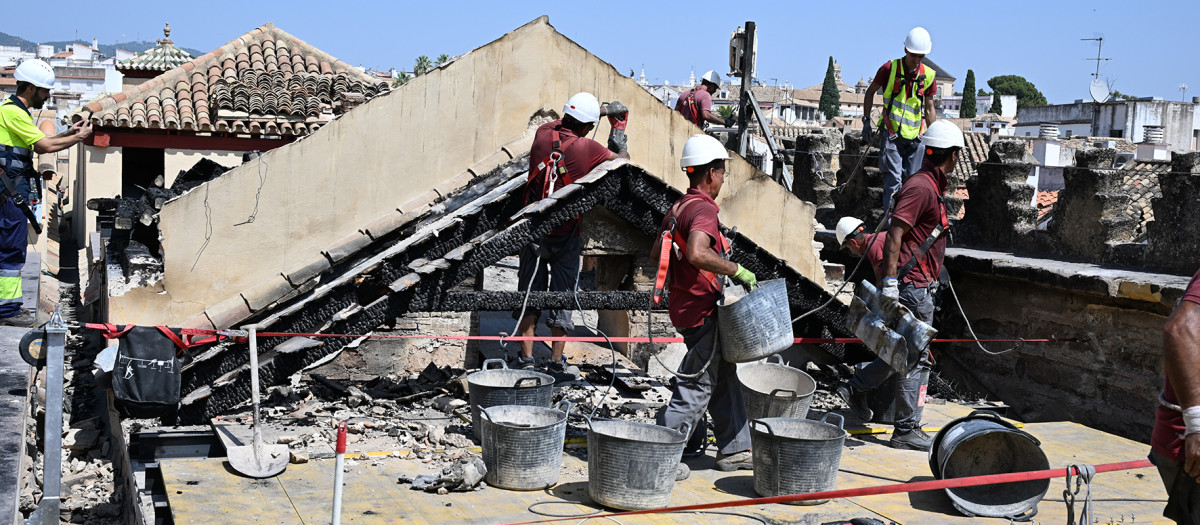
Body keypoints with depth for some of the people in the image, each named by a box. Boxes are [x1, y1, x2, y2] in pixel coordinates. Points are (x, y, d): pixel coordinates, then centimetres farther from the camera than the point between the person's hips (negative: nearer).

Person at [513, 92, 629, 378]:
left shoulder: (543, 134, -2)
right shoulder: (587, 147, -13)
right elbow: (623, 161, 2)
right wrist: (619, 138, 19)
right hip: (566, 234, -3)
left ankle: (526, 359, 9)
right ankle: (556, 362, 10)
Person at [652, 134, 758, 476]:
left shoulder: (678, 208, 12)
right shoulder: (703, 209, -18)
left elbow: (655, 254, 20)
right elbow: (697, 253, -36)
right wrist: (737, 270, -27)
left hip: (685, 303, 10)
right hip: (700, 310, -10)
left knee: (724, 378, 18)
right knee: (696, 387, -3)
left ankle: (734, 450, 26)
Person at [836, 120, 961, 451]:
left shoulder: (931, 186, 17)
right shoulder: (921, 187, -16)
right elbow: (894, 234, -23)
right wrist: (890, 280, -28)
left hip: (918, 285, 10)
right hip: (913, 285, -10)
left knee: (907, 350, 17)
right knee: (916, 358, -3)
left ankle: (856, 388, 24)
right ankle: (907, 431, 5)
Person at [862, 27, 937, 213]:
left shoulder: (928, 75, 3)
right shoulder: (890, 68, -5)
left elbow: (929, 108, 11)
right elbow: (870, 92, 7)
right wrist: (866, 121, 1)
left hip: (915, 135, 3)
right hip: (892, 132, -3)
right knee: (894, 178, -12)